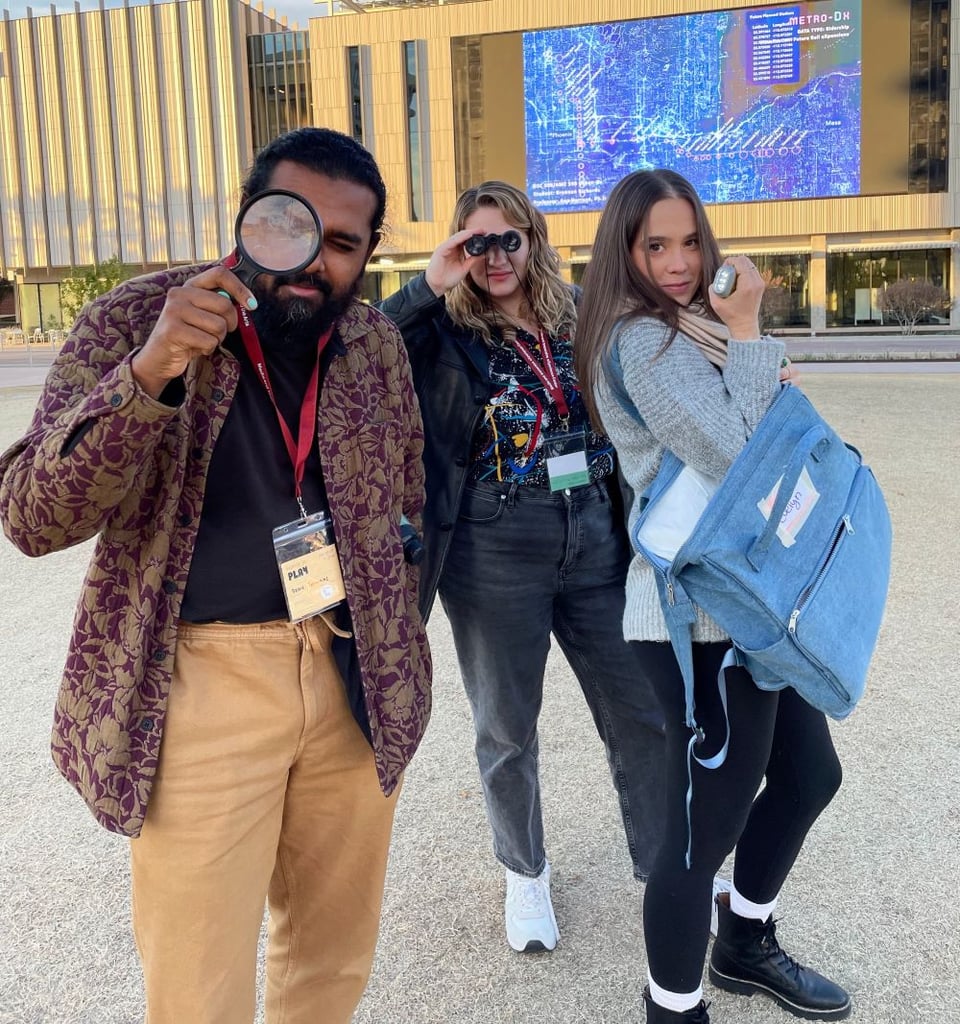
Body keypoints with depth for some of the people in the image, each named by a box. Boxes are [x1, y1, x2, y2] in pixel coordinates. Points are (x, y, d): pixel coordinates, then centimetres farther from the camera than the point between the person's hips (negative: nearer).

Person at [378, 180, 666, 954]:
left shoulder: (580, 315, 5)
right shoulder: (443, 332, -4)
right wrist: (429, 285, -21)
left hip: (597, 541, 3)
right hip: (495, 554, -2)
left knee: (645, 712, 10)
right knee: (508, 730, 13)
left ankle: (666, 865, 34)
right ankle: (525, 873, 38)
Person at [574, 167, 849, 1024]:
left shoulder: (690, 326, 15)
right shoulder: (641, 341, -16)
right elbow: (737, 461, -23)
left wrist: (769, 381, 3)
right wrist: (747, 334, -17)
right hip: (701, 615, -10)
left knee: (811, 773, 22)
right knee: (707, 822, -1)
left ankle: (744, 945, 43)